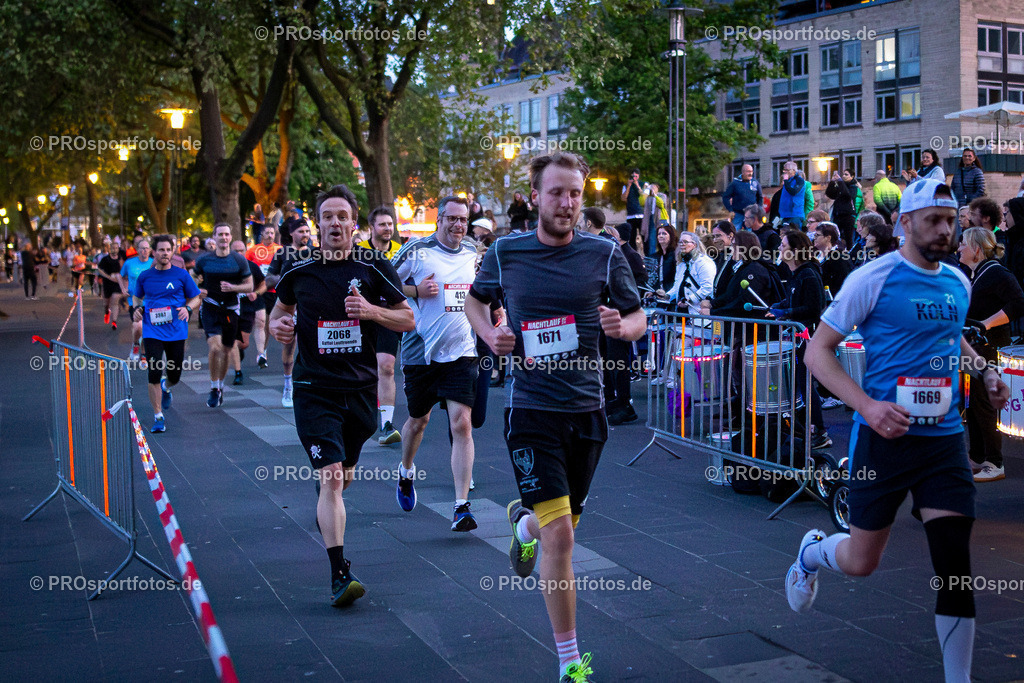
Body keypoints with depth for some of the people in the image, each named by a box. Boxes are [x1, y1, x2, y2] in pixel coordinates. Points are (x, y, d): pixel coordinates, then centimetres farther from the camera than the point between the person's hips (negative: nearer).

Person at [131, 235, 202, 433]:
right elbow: (136, 296, 21)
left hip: (176, 332, 0)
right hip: (152, 332, 0)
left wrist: (187, 308, -12)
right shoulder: (145, 276, 3)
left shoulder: (181, 274, 0)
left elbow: (196, 297, 8)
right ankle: (158, 417, 0)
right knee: (154, 374, -10)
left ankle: (166, 387, 48)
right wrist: (138, 308, 0)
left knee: (174, 375, 9)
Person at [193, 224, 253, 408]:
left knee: (225, 351, 11)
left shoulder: (239, 260, -1)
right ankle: (214, 389, -6)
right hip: (210, 308, -2)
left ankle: (220, 386, 33)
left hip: (231, 309, 2)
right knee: (215, 347, -20)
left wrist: (233, 287, -17)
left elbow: (249, 286, 2)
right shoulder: (204, 260, -1)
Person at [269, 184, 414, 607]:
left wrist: (372, 311, -16)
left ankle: (328, 516, 54)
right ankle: (339, 573, -12)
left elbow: (407, 319, 2)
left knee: (344, 476, 18)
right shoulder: (298, 273, 0)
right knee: (330, 478, -14)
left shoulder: (375, 268, -2)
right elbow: (282, 307, 20)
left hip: (361, 389, 2)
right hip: (314, 391, -2)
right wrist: (277, 324, -3)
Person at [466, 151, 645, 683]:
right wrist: (489, 333, -4)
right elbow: (476, 299, 17)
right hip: (531, 408, -2)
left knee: (561, 526, 19)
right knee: (559, 536, -11)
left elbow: (638, 318, 7)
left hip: (586, 408, 3)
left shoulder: (604, 254, -1)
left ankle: (523, 522, 57)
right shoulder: (505, 253, -2)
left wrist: (622, 325, -16)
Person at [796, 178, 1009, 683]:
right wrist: (867, 405, -21)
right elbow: (817, 352, -9)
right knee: (861, 562, 6)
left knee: (955, 564, -3)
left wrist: (984, 373, 10)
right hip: (885, 435, -4)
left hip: (944, 437, 4)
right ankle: (814, 550, 42)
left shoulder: (958, 283, 9)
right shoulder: (872, 278, -10)